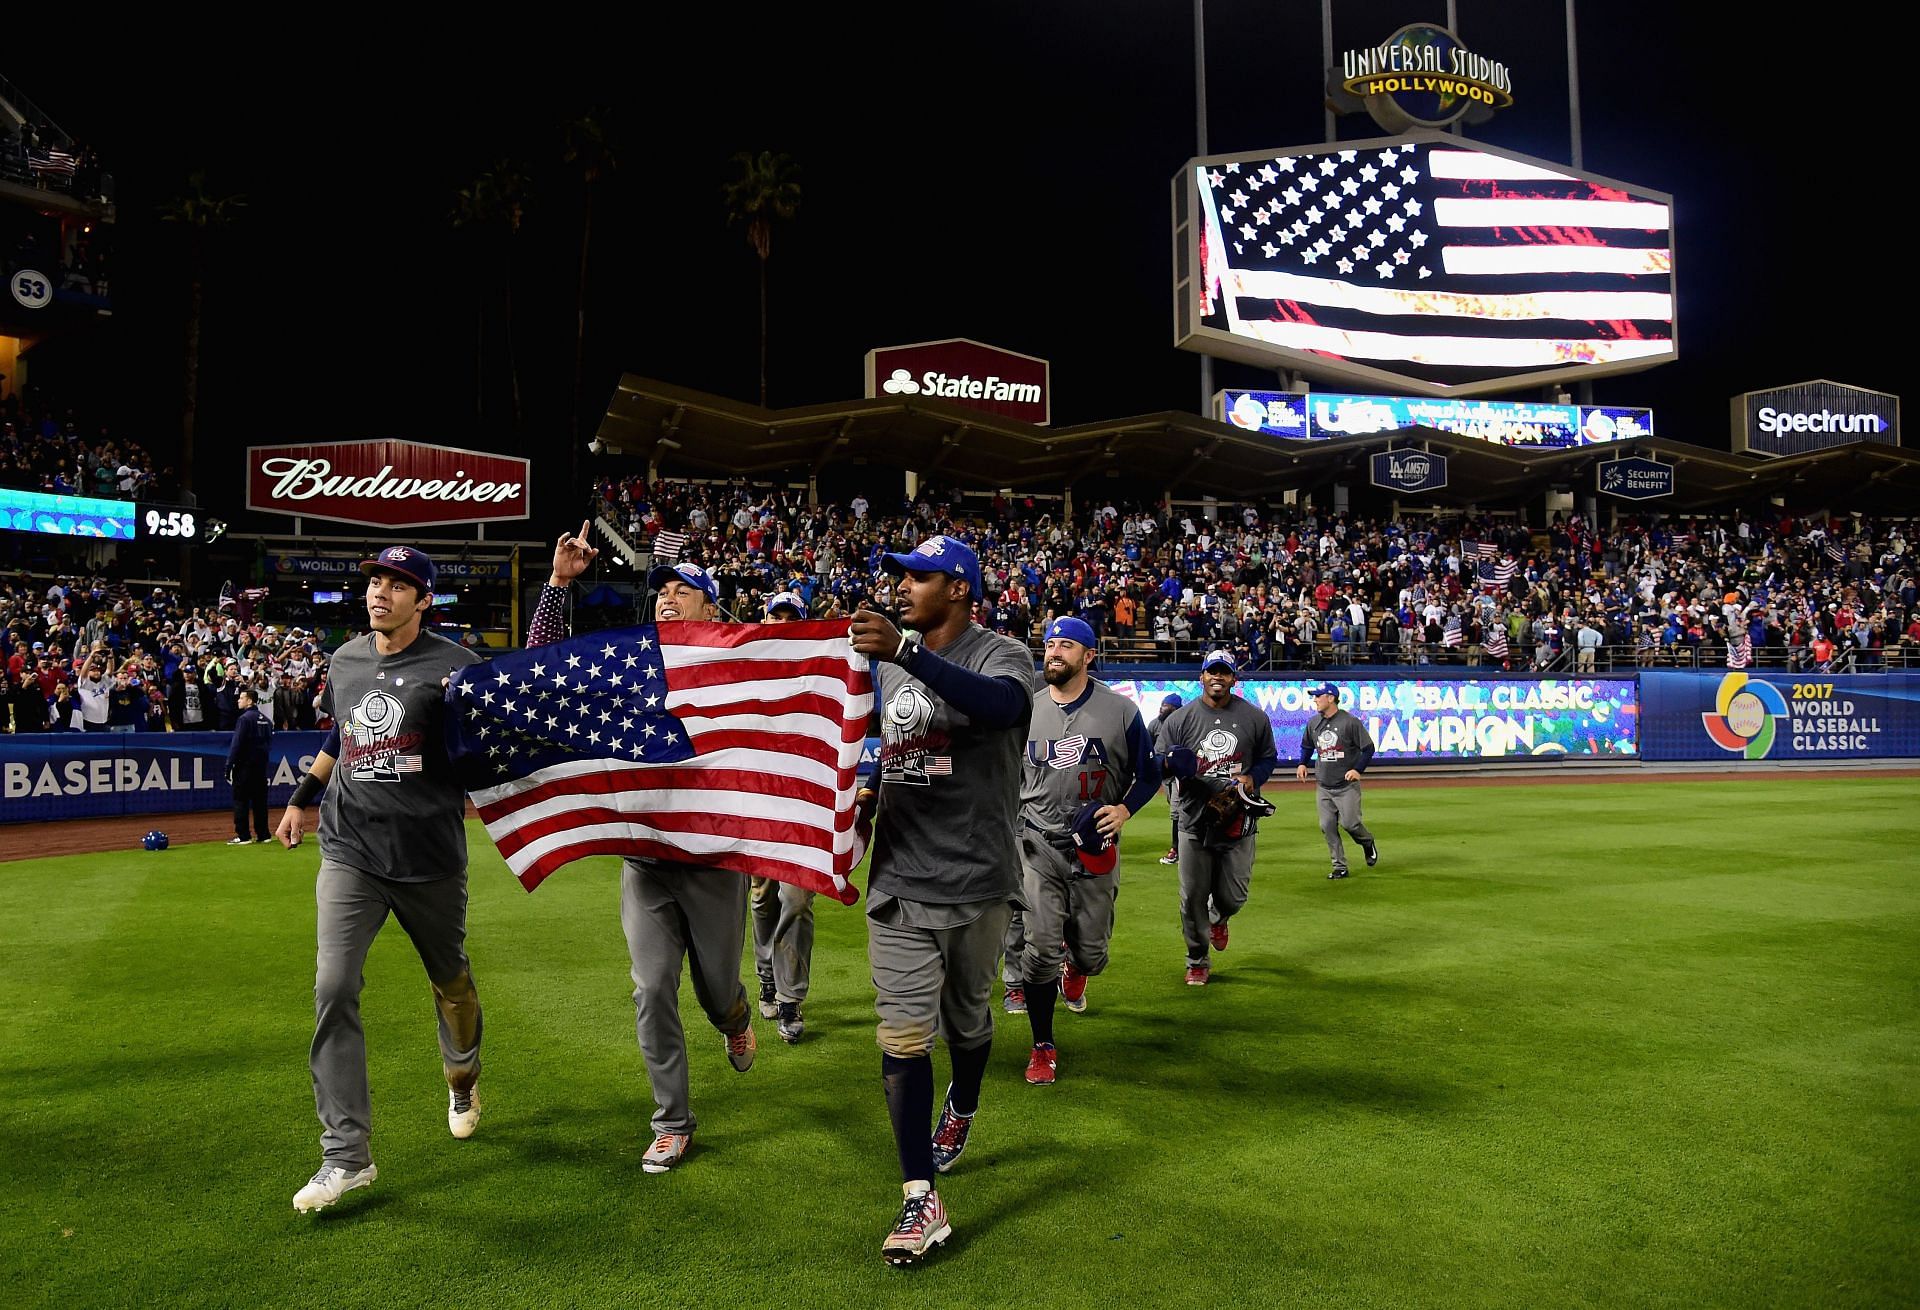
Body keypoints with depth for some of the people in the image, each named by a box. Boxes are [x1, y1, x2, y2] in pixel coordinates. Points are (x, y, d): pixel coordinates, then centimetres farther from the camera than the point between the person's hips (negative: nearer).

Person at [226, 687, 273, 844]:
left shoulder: (245, 718, -12)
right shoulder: (265, 719, 11)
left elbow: (236, 744, -15)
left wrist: (229, 765, -13)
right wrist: (264, 762, 15)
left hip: (245, 765, -7)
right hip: (262, 765, 7)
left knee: (241, 799, -2)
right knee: (259, 799, 11)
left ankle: (243, 836, -4)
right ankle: (262, 834, 11)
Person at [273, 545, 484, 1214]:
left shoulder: (454, 665, -8)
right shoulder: (345, 660, 9)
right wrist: (301, 798, 27)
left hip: (431, 857, -3)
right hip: (350, 851, 3)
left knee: (450, 979, 14)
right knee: (333, 989, -9)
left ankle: (462, 1079, 44)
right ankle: (347, 1155, -4)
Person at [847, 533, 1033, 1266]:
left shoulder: (999, 656, -10)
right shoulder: (886, 663, 8)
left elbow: (1003, 705, -36)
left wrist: (907, 653, -45)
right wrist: (863, 797, 7)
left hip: (974, 882, -3)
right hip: (897, 882, 4)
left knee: (966, 1020, 17)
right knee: (902, 1035, -3)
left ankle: (961, 1111, 48)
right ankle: (921, 1199, 3)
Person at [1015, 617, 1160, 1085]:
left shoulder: (1121, 711, -5)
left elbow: (1148, 774, 4)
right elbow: (1009, 778, 13)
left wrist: (1125, 809, -14)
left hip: (1095, 850, 0)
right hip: (1037, 846, 0)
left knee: (1091, 953, 9)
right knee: (1040, 951, -6)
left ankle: (1074, 967, 48)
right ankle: (1043, 1047, 10)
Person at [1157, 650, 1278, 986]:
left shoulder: (1255, 717, 3)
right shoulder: (1179, 718, 0)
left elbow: (1268, 758, 13)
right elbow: (1160, 764, 4)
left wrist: (1252, 777, -7)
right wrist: (1171, 764, -20)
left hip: (1238, 822, 1)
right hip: (1194, 822, -1)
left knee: (1233, 896, 6)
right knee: (1193, 897, 4)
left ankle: (1218, 918, 43)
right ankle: (1198, 962, 21)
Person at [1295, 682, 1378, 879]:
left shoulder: (1350, 722, -11)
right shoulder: (1313, 723, 6)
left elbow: (1368, 747, -9)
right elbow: (1306, 745, 23)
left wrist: (1358, 769, -19)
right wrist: (1302, 764, 7)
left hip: (1347, 785, -5)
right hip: (1323, 787, 5)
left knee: (1349, 822, -10)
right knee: (1327, 827, 2)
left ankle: (1368, 843, 24)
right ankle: (1340, 867, 12)